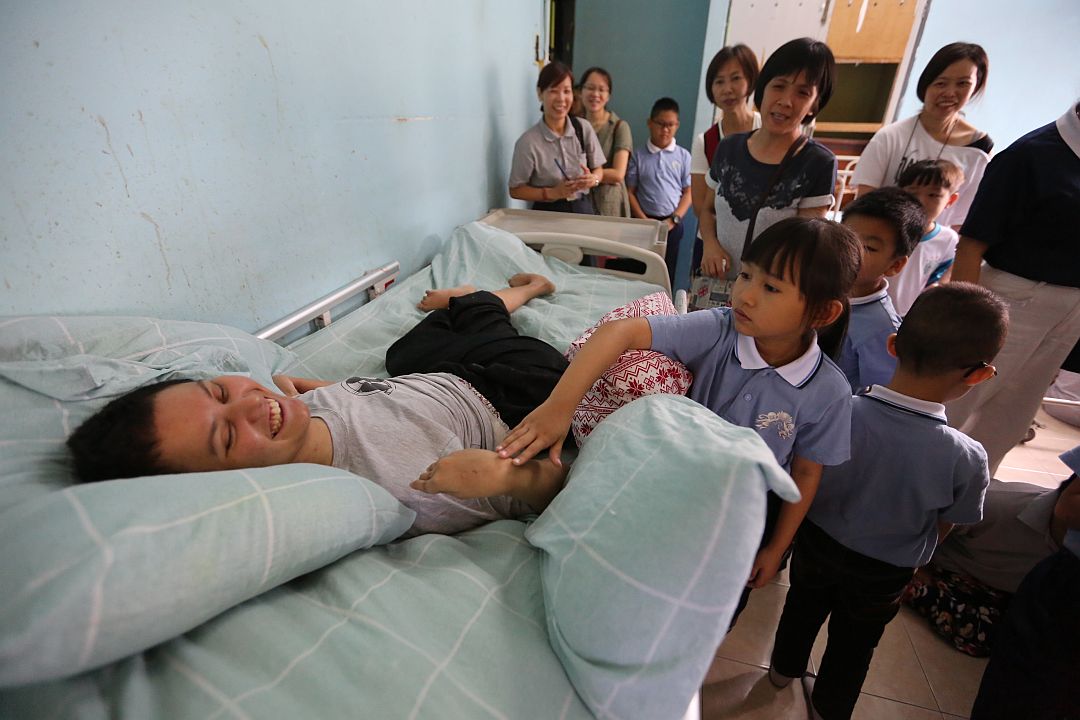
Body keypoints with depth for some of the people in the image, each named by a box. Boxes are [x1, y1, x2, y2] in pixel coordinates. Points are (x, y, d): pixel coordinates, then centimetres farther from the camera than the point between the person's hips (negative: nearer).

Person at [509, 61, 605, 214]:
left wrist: (593, 179, -14)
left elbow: (598, 170, 9)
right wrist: (552, 193, -18)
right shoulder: (528, 141, -12)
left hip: (583, 209, 3)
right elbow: (515, 190, -7)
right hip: (548, 214, -2)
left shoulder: (584, 128, -2)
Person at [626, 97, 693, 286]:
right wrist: (644, 220, -9)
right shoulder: (638, 155, 2)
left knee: (667, 271, 6)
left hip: (672, 224, 1)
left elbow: (689, 192, 3)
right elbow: (630, 192, 1)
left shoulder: (683, 156, 4)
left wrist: (673, 220, -9)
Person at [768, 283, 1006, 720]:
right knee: (854, 643, 27)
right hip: (885, 572, 0)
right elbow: (944, 528, -11)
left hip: (817, 541, 1)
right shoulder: (967, 459, -31)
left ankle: (784, 669, 55)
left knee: (803, 607, 29)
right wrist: (909, 556, 11)